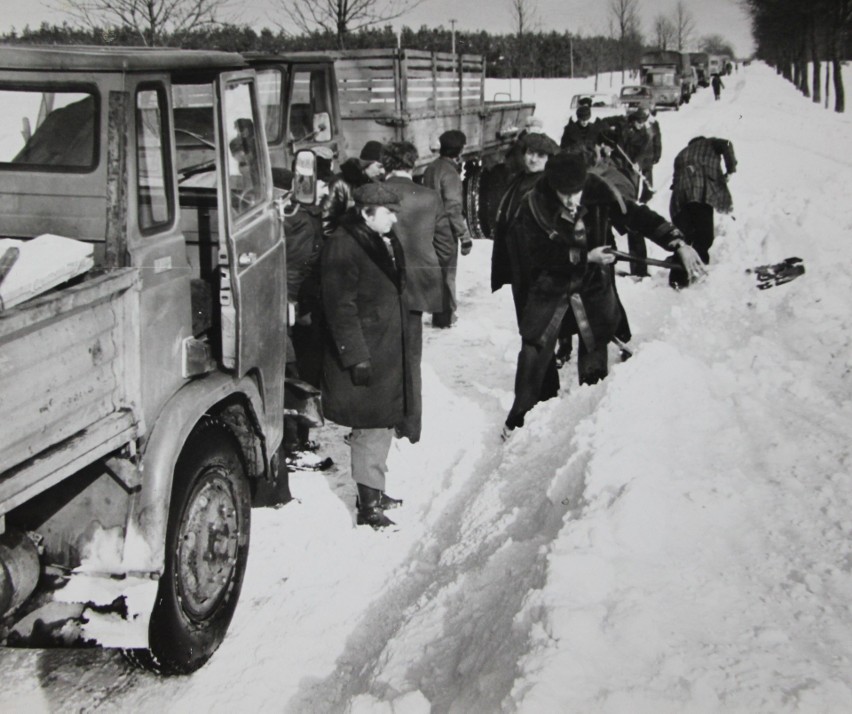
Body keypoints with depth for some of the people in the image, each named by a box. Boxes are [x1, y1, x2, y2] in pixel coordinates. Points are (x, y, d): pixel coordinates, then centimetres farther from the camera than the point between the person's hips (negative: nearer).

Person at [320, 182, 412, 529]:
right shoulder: (342, 246, -18)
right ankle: (368, 506, 3)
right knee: (371, 426, -5)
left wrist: (401, 340, 24)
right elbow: (341, 307, -21)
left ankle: (374, 491, 31)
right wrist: (357, 357, -22)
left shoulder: (386, 241, 12)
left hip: (390, 351, 9)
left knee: (383, 423, 17)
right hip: (365, 355, -9)